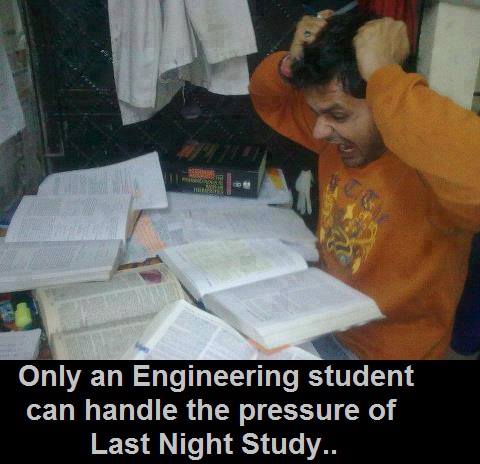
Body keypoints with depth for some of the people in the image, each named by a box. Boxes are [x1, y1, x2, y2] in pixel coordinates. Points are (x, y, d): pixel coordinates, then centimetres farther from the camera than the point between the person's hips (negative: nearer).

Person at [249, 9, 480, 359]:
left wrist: (382, 73, -40)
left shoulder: (431, 169, -28)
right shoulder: (340, 137, -5)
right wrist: (291, 64, -15)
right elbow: (270, 101, 8)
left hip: (386, 351, -6)